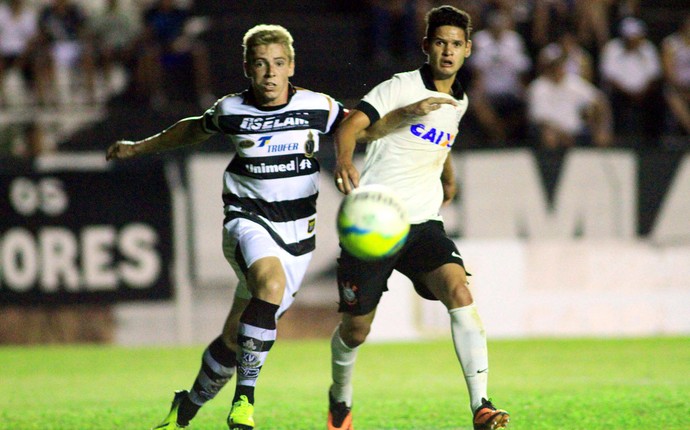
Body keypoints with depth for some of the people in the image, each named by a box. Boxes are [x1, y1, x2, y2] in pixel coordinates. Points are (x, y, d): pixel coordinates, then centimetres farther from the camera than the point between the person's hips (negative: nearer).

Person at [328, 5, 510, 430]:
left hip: (423, 222, 4)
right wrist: (344, 161, -42)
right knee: (355, 331, 5)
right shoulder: (401, 87, -9)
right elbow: (351, 126, -24)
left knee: (459, 292, -23)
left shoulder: (459, 102, 12)